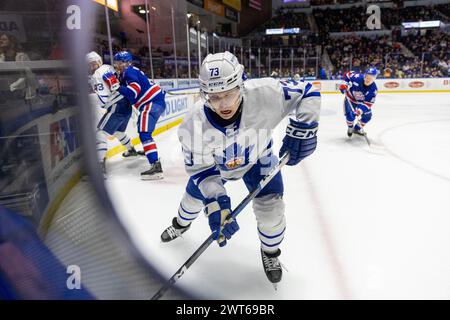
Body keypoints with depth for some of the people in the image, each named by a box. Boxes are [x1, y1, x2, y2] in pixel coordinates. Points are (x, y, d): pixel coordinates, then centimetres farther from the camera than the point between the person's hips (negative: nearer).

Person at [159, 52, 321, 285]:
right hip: (216, 163, 1)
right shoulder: (195, 124, -35)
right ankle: (181, 224, 54)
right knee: (195, 194, 16)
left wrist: (302, 128, -36)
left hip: (257, 157, -1)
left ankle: (270, 253, 21)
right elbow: (200, 167, -26)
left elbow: (307, 92, -24)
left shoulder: (265, 93, -38)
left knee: (270, 205, -12)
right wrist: (216, 201, -36)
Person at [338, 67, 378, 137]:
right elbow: (348, 75, -9)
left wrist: (360, 110, -42)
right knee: (351, 115, -20)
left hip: (362, 101, 3)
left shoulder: (373, 89, -27)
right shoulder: (357, 77, -31)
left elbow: (368, 103, -27)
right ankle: (350, 128, 15)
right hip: (350, 98, -3)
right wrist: (344, 84, -21)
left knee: (367, 116, 0)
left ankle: (357, 128, 28)